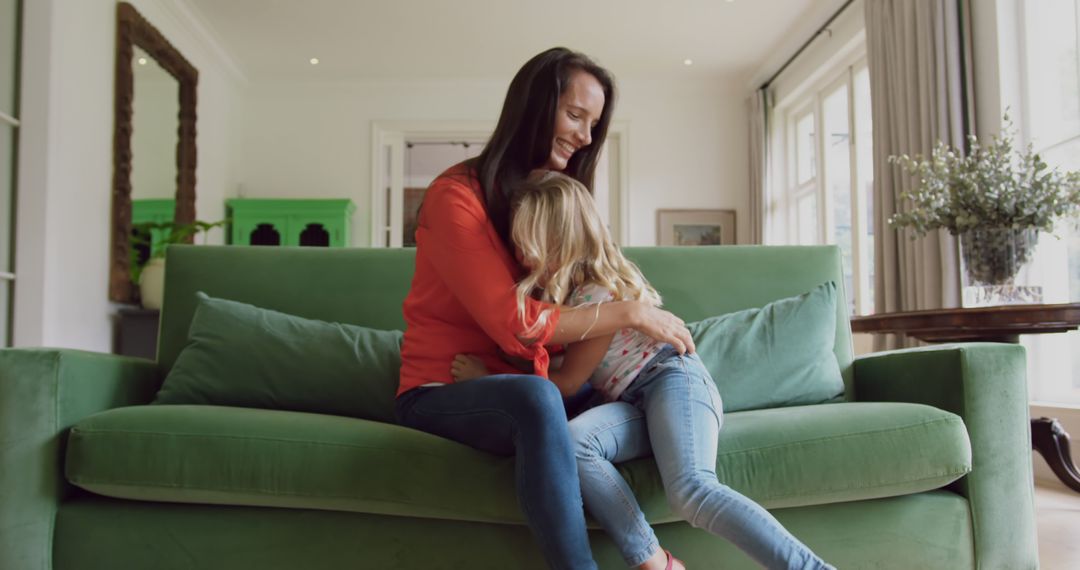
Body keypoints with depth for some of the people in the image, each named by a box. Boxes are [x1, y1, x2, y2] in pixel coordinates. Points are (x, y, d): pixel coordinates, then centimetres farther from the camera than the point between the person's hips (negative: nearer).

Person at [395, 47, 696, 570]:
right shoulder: (456, 196, -12)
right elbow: (514, 324, -22)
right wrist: (631, 314, -19)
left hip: (522, 394, 7)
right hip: (442, 393, -6)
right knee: (535, 396, -40)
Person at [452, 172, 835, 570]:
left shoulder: (601, 293, -12)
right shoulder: (557, 287, 13)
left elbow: (567, 383, -6)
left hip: (673, 378, -6)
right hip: (635, 403, 7)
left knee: (692, 491, -34)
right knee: (570, 442, -28)